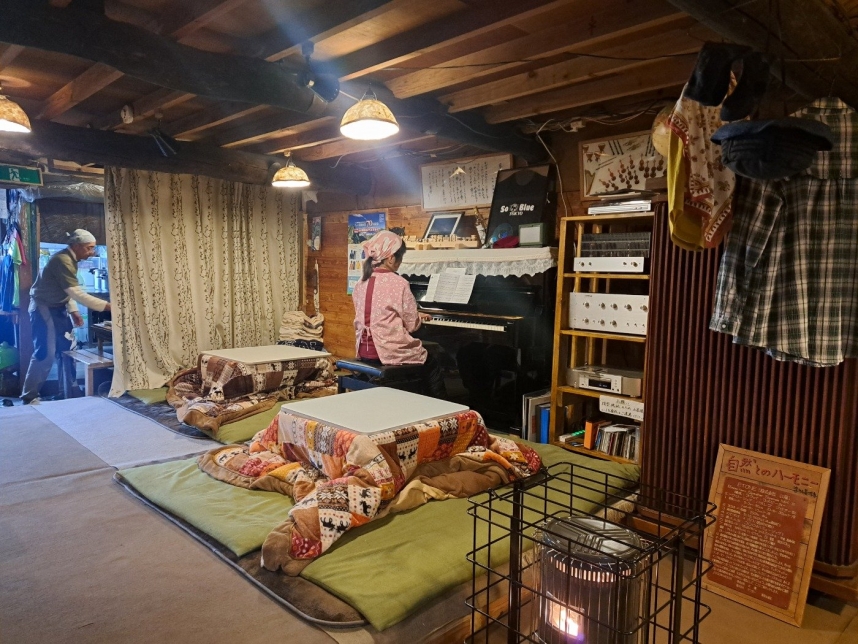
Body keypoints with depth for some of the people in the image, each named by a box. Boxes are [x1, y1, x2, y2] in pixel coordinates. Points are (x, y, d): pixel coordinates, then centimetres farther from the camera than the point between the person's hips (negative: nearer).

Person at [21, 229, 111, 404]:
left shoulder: (70, 259, 6)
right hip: (43, 307, -10)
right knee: (46, 353, -11)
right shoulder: (63, 260, -25)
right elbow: (77, 293, -30)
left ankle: (71, 388, 18)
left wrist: (73, 311, 5)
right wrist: (107, 306, -31)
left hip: (58, 307, 10)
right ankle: (29, 396, -1)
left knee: (66, 348, 10)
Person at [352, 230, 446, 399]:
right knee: (433, 365, 20)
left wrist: (414, 315, 18)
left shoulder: (361, 283, 6)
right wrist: (418, 317, 13)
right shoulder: (399, 283, -14)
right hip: (389, 351, -7)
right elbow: (411, 325, -10)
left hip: (364, 351, 7)